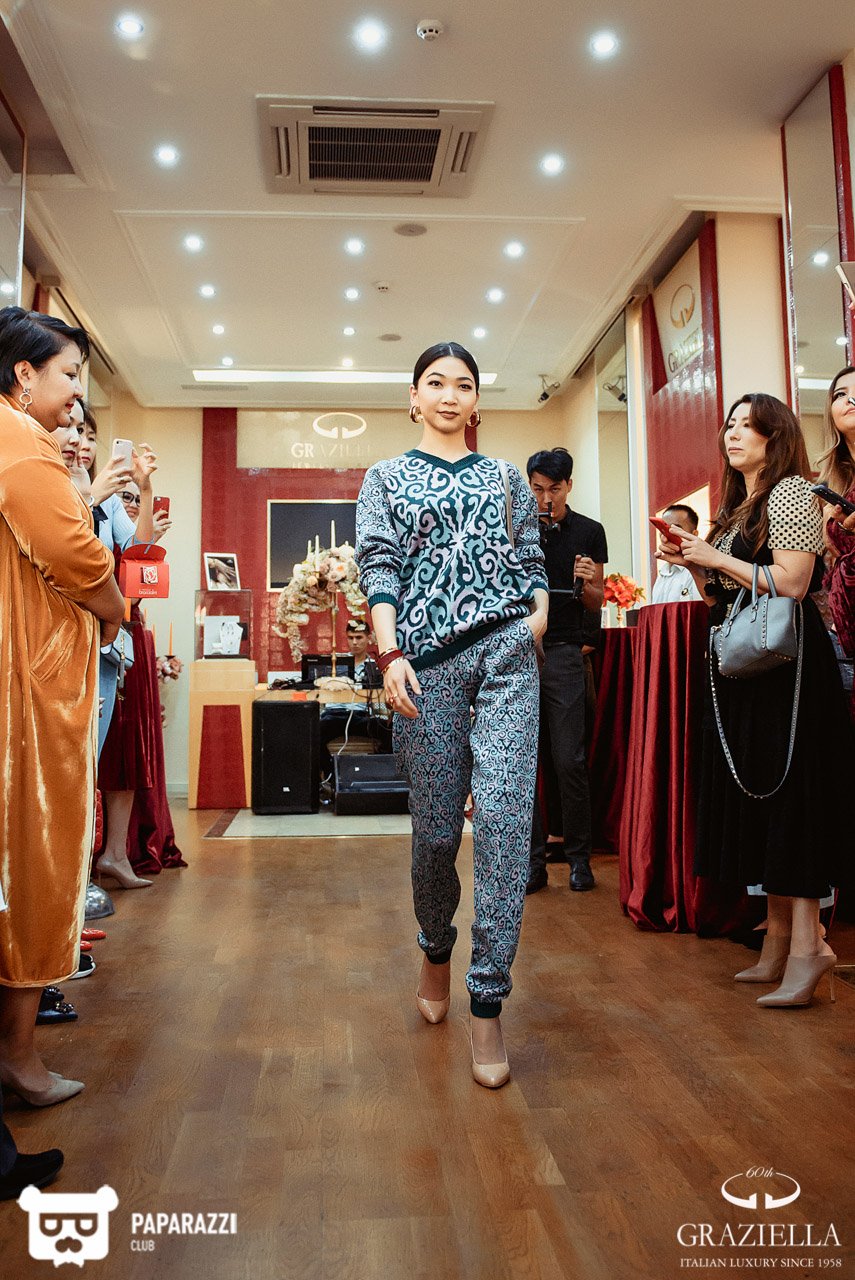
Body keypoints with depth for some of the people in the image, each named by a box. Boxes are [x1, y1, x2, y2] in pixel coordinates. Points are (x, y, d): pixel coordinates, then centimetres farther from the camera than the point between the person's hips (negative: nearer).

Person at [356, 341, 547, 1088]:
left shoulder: (507, 479, 19)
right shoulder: (386, 478, 14)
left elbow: (533, 562, 16)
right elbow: (378, 568, 2)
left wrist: (537, 619, -5)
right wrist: (391, 654, -11)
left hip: (506, 652, 1)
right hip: (426, 660, -1)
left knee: (503, 815, -10)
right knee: (437, 825, 4)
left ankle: (488, 1002, -1)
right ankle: (437, 950, 33)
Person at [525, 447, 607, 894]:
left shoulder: (589, 532, 8)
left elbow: (596, 604, 11)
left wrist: (586, 582, -9)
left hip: (564, 652, -1)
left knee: (568, 759, -4)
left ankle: (579, 855, 10)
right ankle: (532, 857, 11)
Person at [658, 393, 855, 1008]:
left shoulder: (792, 492, -6)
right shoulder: (736, 507, 20)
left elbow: (791, 582, -19)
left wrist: (716, 558, -12)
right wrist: (694, 563, 5)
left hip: (787, 661, -9)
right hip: (742, 663, 9)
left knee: (789, 793, -10)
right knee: (755, 793, 9)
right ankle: (778, 941, 18)